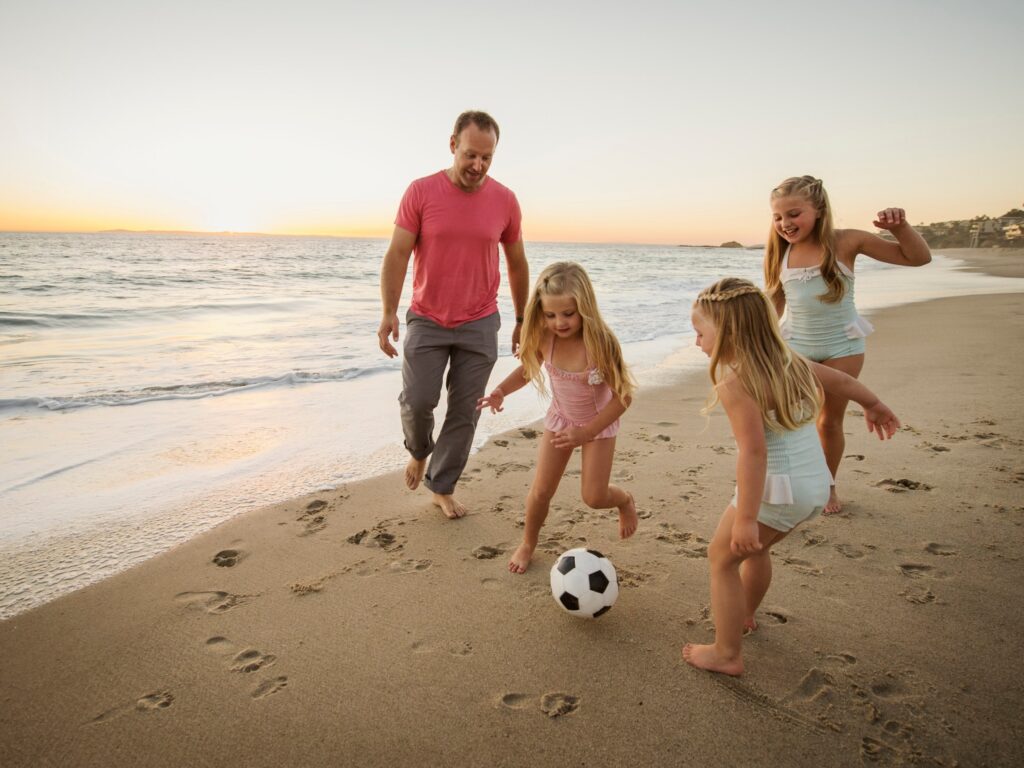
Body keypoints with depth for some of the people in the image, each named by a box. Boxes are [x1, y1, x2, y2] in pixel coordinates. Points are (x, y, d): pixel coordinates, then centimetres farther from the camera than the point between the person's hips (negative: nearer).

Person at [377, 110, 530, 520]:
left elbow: (517, 264, 7)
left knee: (465, 411, 4)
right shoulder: (421, 192, -8)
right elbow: (397, 254, -10)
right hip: (427, 321, -1)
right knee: (417, 400, -7)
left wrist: (522, 320, 10)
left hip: (479, 324, 1)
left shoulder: (505, 201, -3)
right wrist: (389, 312, -20)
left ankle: (442, 487, 21)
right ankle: (419, 450, 27)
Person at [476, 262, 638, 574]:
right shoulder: (544, 339, -21)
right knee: (541, 491, 3)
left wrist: (586, 432, -30)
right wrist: (500, 391, -19)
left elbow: (623, 395, -27)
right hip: (560, 419, 3)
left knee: (594, 497, -3)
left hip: (599, 422, -3)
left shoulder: (600, 343, -34)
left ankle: (626, 500, 33)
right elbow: (528, 369, 0)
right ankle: (528, 544, 30)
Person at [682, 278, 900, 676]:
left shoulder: (734, 385, -21)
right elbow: (839, 379, 21)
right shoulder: (790, 362, 5)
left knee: (722, 558, 10)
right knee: (754, 549, 30)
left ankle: (727, 654, 17)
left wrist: (746, 518, -27)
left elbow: (754, 452, -28)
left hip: (776, 488, -9)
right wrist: (874, 405, 40)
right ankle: (744, 616, 51)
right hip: (816, 484, 9)